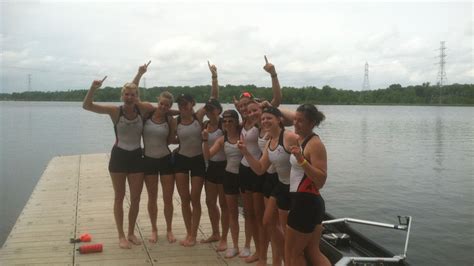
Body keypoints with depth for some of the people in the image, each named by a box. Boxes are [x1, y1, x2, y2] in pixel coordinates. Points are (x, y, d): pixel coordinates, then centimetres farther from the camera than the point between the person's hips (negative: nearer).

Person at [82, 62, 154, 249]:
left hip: (136, 157, 2)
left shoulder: (143, 110, -7)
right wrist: (93, 88, -30)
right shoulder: (115, 111, -11)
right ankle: (121, 235, 20)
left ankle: (131, 233, 27)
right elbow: (86, 106, -15)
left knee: (136, 198, 9)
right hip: (118, 157, -2)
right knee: (119, 197, 8)